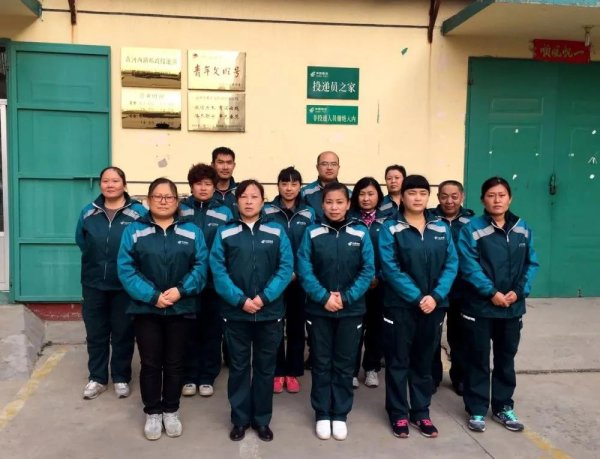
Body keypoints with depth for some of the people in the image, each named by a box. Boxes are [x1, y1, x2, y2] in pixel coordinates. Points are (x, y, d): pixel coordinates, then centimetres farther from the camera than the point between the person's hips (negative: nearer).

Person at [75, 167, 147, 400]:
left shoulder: (138, 212, -9)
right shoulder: (88, 212, 4)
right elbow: (81, 241, 16)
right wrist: (96, 259, 8)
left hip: (125, 285, -3)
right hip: (94, 284, 3)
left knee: (122, 333, 9)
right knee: (95, 333, 12)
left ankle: (121, 378, 24)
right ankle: (97, 378, 26)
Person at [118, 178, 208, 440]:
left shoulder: (192, 232, 3)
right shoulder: (134, 231, 0)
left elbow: (201, 266, -4)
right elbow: (126, 269, -8)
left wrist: (181, 290, -19)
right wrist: (152, 296, -18)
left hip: (181, 309, 1)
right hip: (145, 309, -1)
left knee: (174, 363, 11)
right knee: (150, 364, 7)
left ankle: (171, 412, 27)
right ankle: (152, 413, 24)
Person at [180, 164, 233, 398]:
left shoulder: (224, 213, 1)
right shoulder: (180, 210, 2)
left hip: (214, 281, 0)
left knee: (212, 330, 8)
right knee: (189, 329, 7)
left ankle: (207, 377, 20)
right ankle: (189, 376, 20)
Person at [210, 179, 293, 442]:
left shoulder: (277, 232, 2)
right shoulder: (225, 233, 1)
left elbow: (286, 269, -5)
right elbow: (218, 271, -6)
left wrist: (263, 298, -16)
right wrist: (240, 300, -16)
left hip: (269, 313, 1)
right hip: (235, 312, 0)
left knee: (265, 368, 10)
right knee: (238, 367, 10)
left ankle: (262, 420, 25)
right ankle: (240, 419, 24)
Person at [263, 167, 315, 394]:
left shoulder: (308, 214, 4)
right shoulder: (267, 211, 0)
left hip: (299, 278, 1)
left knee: (296, 325, 8)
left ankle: (293, 372, 19)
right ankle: (277, 372, 16)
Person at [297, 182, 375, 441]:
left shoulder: (360, 233, -1)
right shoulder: (312, 233, -2)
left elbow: (368, 270, -5)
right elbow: (304, 270, -7)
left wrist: (346, 297, -14)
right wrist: (324, 297, -17)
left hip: (351, 310, 1)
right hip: (318, 309, 0)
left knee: (344, 364, 10)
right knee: (321, 363, 9)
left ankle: (340, 415, 23)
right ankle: (322, 414, 22)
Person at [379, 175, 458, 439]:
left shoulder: (441, 228, 6)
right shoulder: (391, 229, -5)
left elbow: (451, 265, 0)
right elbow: (391, 269, -13)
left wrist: (435, 296, -13)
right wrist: (417, 298, -18)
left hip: (434, 305, 3)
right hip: (400, 306, -3)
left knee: (424, 361, 14)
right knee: (398, 361, 6)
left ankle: (421, 412, 27)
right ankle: (398, 413, 19)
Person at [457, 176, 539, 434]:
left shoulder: (523, 229, 5)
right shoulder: (472, 229, -9)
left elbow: (531, 264, 4)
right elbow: (469, 267, -14)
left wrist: (519, 291, -10)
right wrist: (492, 292, -19)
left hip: (513, 307, 4)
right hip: (479, 306, -4)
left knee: (506, 358, 15)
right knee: (478, 359, 6)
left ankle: (503, 407, 30)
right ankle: (477, 410, 18)